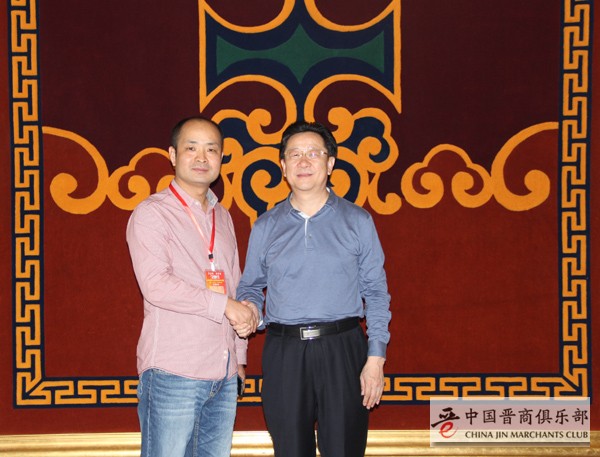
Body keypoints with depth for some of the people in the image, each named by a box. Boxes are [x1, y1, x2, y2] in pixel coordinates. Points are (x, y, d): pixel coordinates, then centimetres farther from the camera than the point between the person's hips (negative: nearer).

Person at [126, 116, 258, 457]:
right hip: (172, 376, -6)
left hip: (224, 376, 6)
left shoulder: (222, 217, 18)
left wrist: (239, 354, 13)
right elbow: (156, 284, -17)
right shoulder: (152, 214, -5)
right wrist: (224, 305, -14)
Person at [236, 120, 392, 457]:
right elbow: (251, 287, 14)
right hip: (283, 352, 2)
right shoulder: (265, 227, 10)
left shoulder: (358, 221, 4)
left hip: (342, 350, -1)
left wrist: (376, 358, -5)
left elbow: (376, 293, 3)